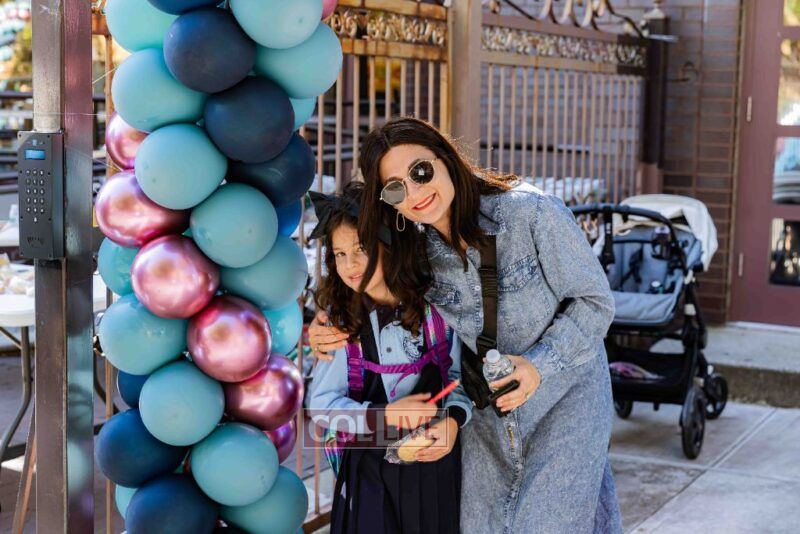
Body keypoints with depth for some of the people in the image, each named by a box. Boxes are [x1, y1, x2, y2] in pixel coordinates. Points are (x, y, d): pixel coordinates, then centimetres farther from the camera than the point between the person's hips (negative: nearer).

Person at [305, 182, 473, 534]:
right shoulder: (339, 321, -6)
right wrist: (383, 415, -21)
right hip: (370, 466, 0)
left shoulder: (434, 304, -6)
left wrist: (453, 420, -18)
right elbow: (320, 402, -8)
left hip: (436, 459, 1)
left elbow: (460, 372, 1)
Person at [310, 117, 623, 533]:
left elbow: (594, 301, -14)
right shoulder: (415, 249, -10)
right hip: (488, 409, 4)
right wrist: (335, 329, -11)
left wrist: (539, 364, -28)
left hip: (563, 398, -4)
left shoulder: (531, 213, -22)